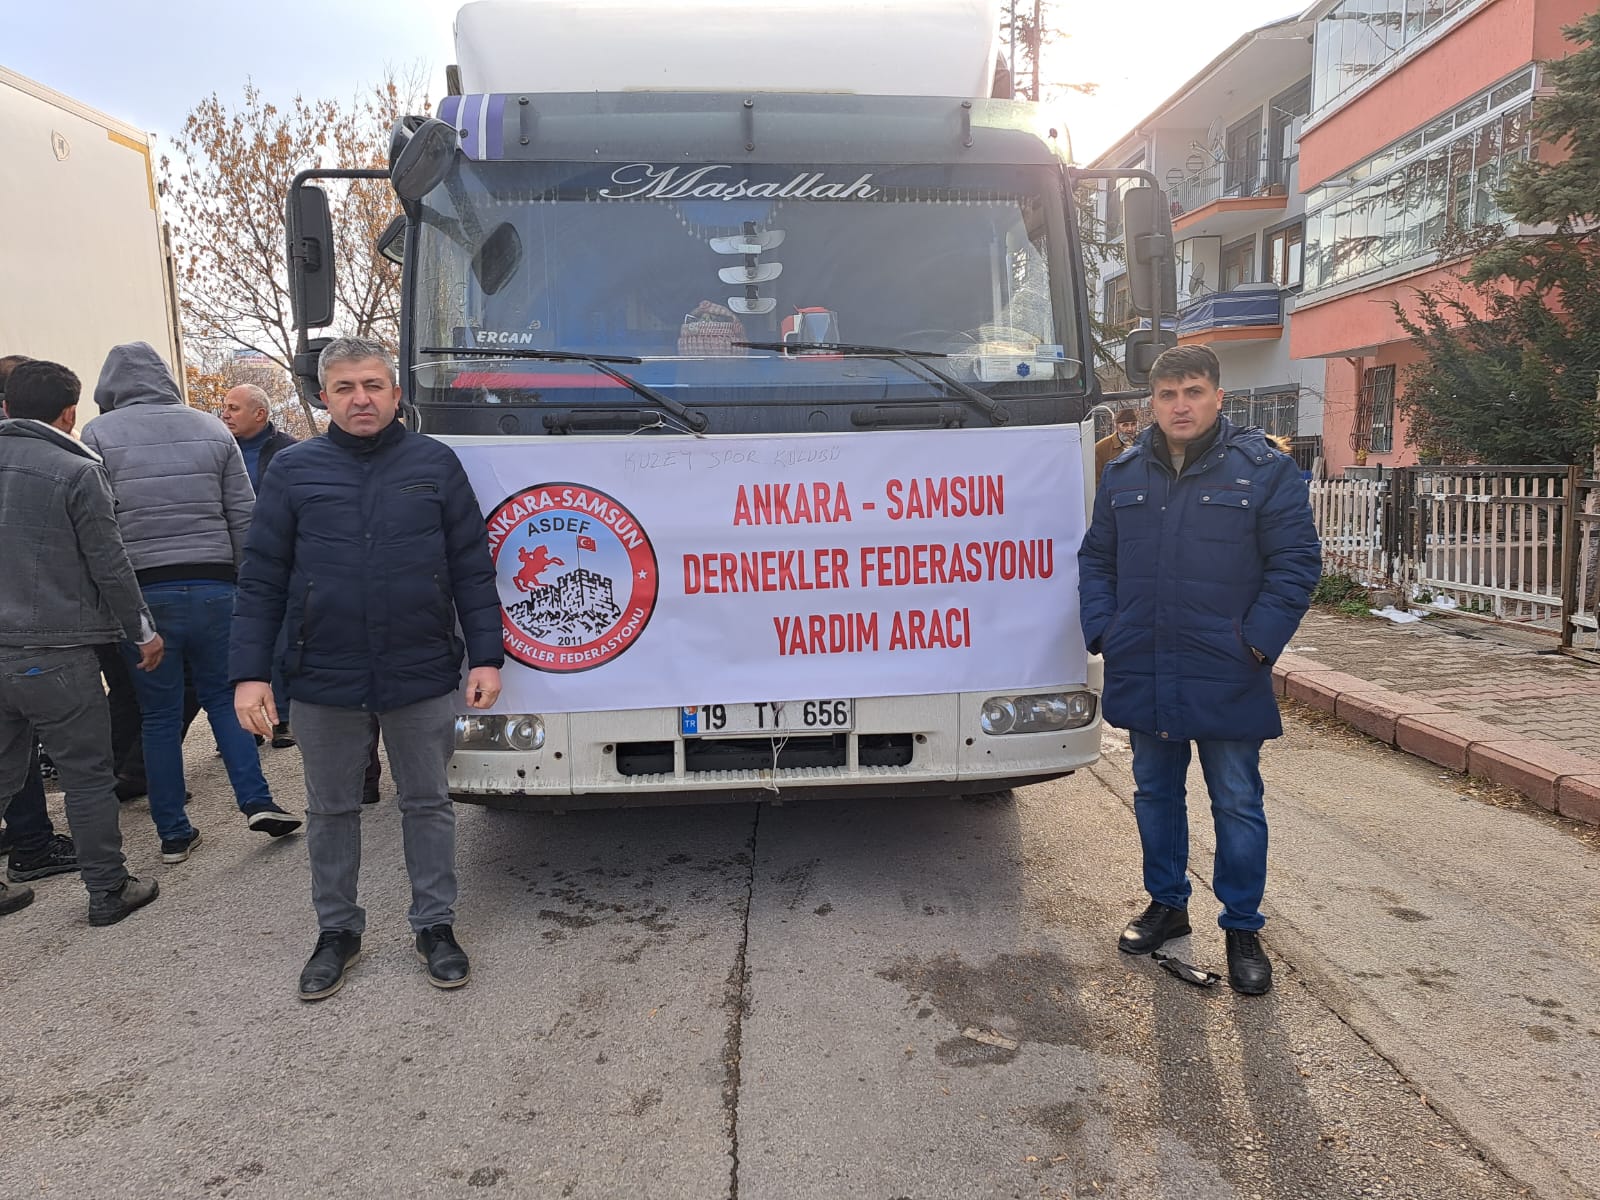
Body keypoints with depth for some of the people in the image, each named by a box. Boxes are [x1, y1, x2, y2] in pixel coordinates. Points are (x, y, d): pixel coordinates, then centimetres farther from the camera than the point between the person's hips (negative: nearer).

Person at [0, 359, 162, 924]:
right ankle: (108, 891, 13)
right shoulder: (77, 471, -10)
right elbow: (110, 566, -9)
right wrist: (144, 633, 1)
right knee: (88, 776, 5)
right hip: (54, 654, -6)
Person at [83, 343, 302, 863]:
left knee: (159, 716, 7)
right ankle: (257, 801, 4)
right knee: (221, 695, 16)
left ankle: (174, 833, 15)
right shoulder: (211, 429, 7)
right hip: (212, 584, 2)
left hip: (141, 591, -1)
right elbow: (243, 517, 6)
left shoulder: (98, 435, 0)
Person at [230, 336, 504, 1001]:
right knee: (331, 811, 14)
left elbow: (472, 568, 2)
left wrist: (486, 657, -3)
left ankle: (435, 926, 27)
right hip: (323, 680, 1)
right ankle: (337, 931, 32)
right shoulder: (293, 468, 2)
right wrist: (250, 673, -4)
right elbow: (261, 579, 3)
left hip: (422, 677, 0)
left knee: (428, 803, 11)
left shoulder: (436, 463, 2)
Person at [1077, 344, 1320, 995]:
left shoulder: (1265, 470, -4)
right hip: (1141, 676, 4)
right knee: (1154, 794, 16)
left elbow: (1296, 562, -5)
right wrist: (1102, 629, 1)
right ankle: (1166, 904, 34)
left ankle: (1243, 929, 22)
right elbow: (1095, 558, 13)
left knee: (1237, 804, 6)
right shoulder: (1123, 475, 7)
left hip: (1227, 680, -3)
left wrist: (1258, 641, -11)